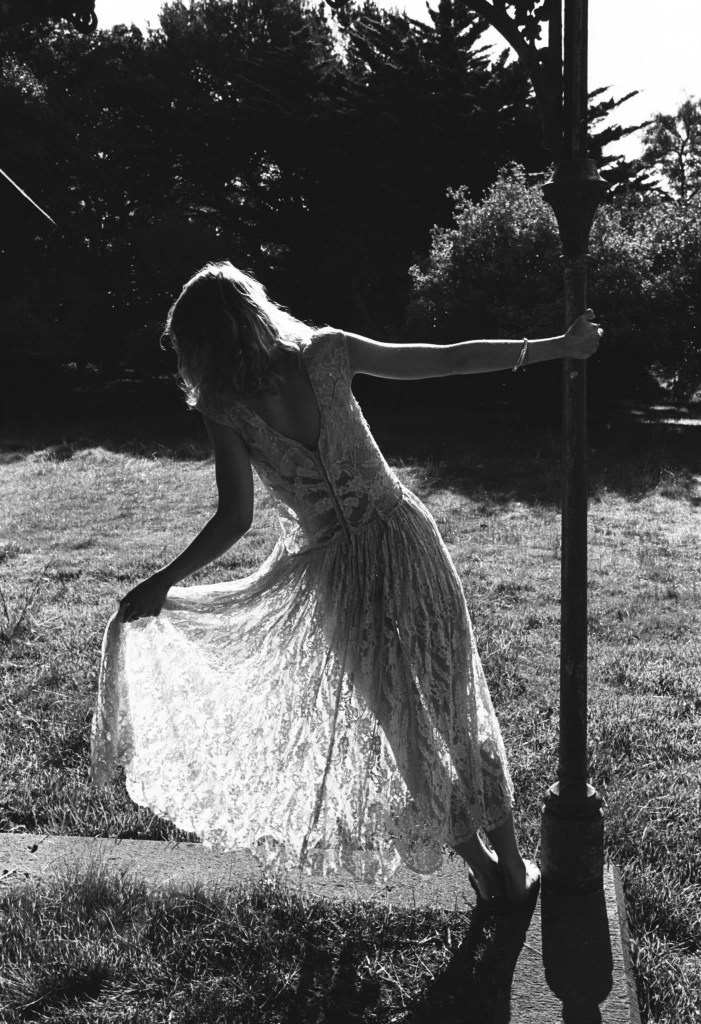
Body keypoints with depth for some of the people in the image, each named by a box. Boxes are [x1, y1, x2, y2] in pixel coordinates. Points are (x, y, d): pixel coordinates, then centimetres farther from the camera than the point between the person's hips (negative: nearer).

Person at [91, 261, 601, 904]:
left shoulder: (226, 409, -9)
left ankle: (481, 865, 29)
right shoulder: (326, 352, -2)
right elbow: (451, 359, 0)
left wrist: (162, 584, 1)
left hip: (336, 574, -2)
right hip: (404, 539, 3)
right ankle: (511, 866, 28)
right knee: (458, 707, 16)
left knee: (403, 718, 17)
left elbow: (236, 519, -10)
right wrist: (560, 346, 7)